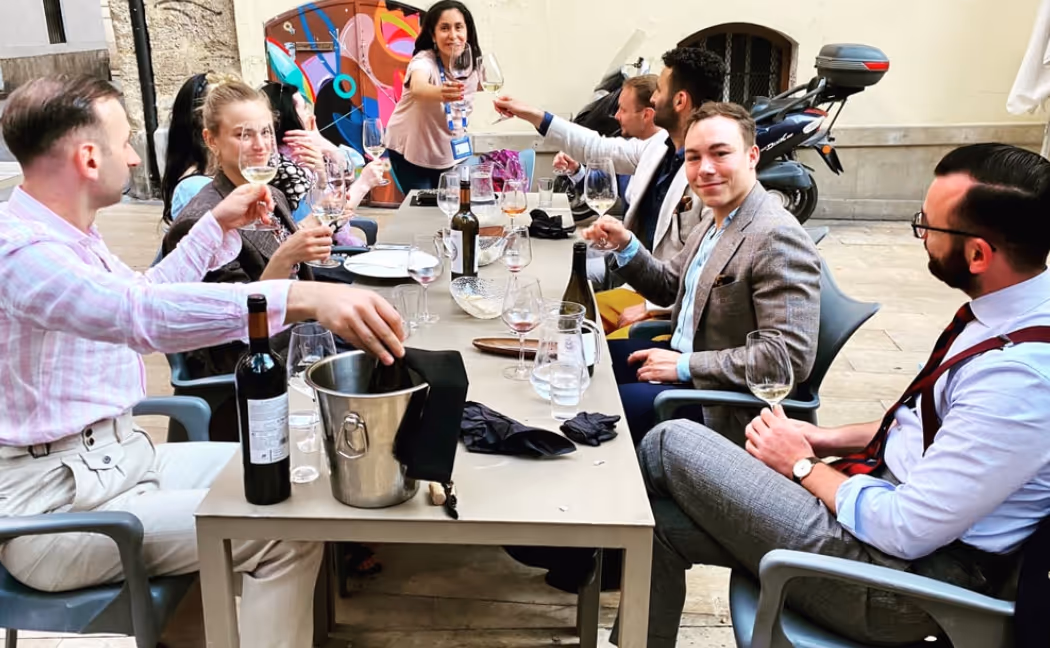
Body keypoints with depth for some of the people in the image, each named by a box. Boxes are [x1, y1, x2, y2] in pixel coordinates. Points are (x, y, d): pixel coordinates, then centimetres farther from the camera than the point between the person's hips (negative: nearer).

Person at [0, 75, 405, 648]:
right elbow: (140, 311, -43)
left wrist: (218, 225, 20)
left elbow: (139, 293, 26)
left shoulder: (68, 232, 9)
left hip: (118, 453, 10)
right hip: (57, 506, -10)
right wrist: (302, 298, -54)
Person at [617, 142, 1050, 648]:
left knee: (670, 445, -7)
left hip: (903, 571, -8)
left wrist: (802, 465, -9)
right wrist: (827, 440, 5)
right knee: (660, 522, 0)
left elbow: (907, 531, -24)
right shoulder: (1005, 310, 0)